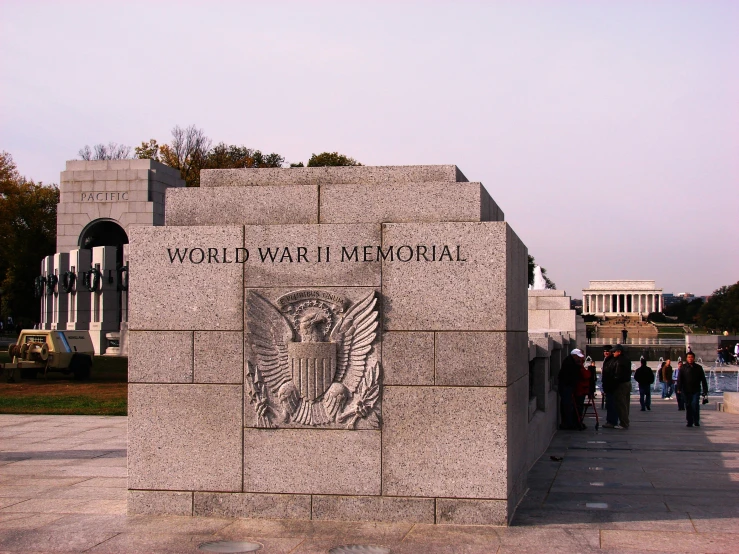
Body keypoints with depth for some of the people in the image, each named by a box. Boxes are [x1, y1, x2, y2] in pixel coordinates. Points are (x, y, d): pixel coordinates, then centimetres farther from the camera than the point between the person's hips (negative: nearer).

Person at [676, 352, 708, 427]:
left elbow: (703, 380, 10)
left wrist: (705, 391, 6)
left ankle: (696, 421, 2)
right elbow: (679, 379, 0)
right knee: (688, 407, 4)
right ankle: (689, 422, 13)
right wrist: (679, 389, -11)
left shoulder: (698, 367, 7)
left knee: (695, 405, -12)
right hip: (686, 391, 1)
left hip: (696, 391, -1)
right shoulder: (683, 367, 4)